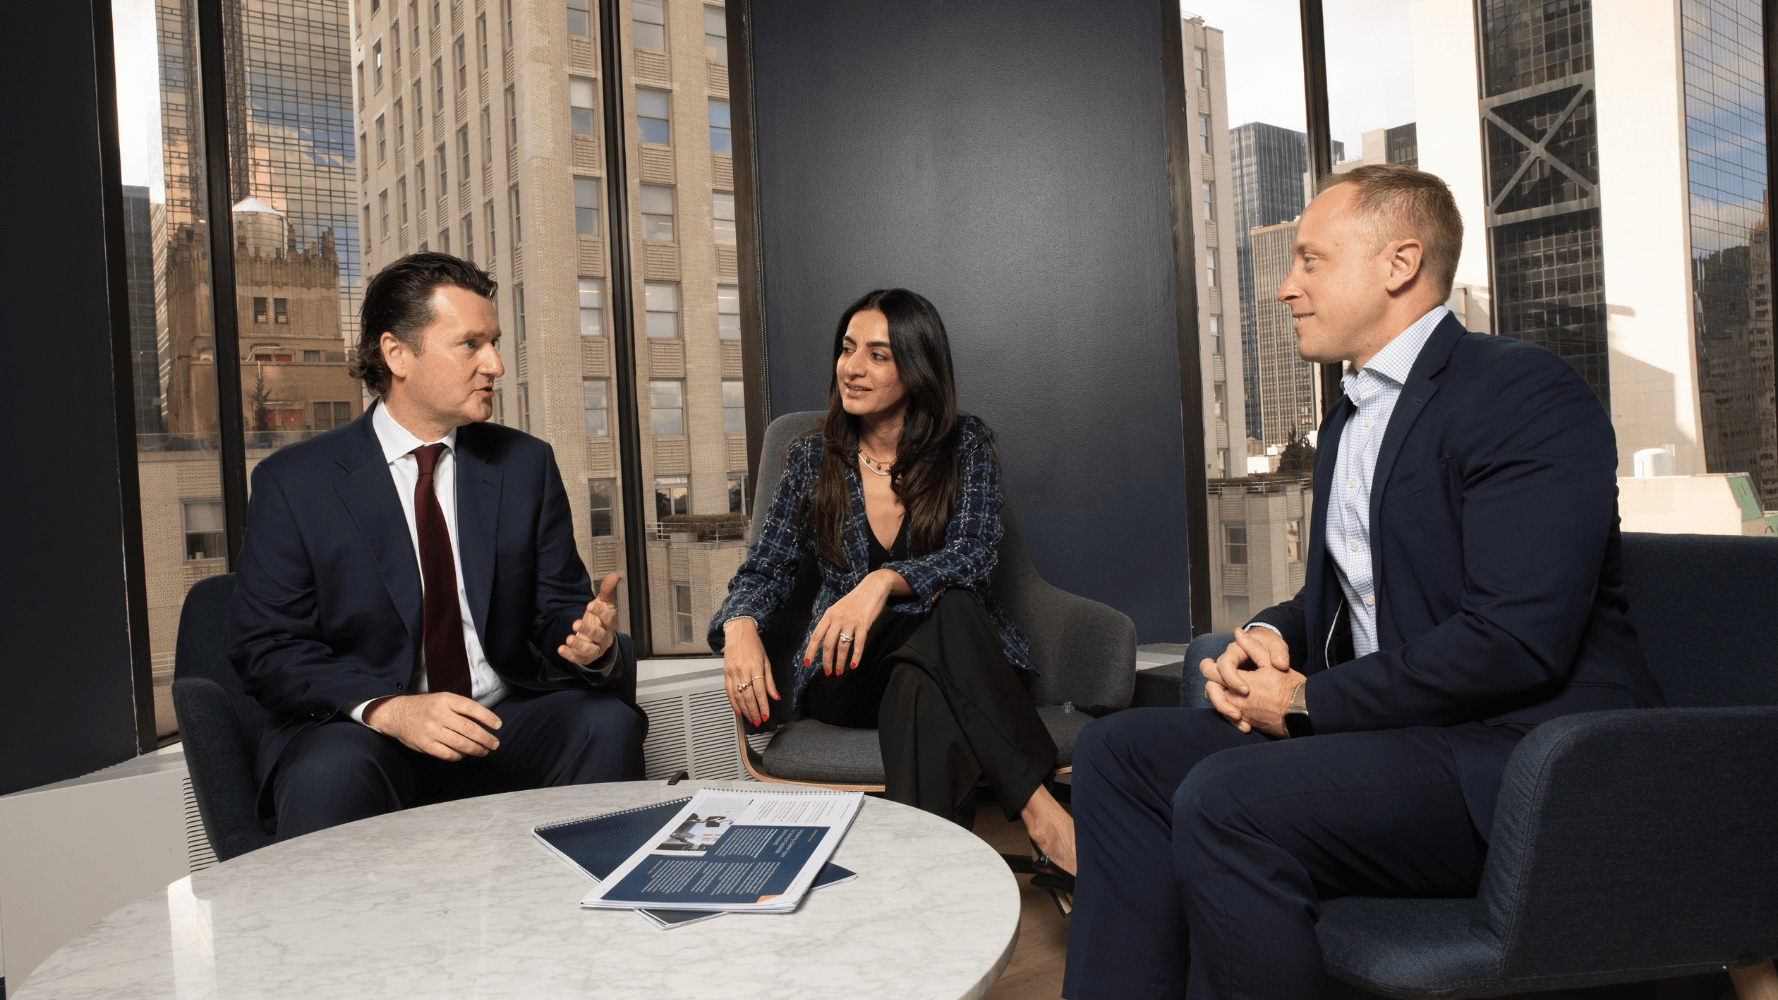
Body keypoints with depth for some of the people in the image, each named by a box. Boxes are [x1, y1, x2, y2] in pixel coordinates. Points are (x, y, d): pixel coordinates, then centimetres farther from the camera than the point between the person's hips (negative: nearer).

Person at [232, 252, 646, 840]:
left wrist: (591, 641, -18)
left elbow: (558, 609, 8)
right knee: (334, 771, -36)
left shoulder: (527, 465, 8)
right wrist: (388, 709, -23)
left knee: (607, 721, -25)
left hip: (505, 726, 3)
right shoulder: (293, 482, -1)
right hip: (351, 732, -3)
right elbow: (267, 649, -5)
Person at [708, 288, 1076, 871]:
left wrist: (885, 581, -35)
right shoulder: (813, 459, 7)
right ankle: (1040, 812, -36)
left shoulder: (964, 445, 1)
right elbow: (764, 571, 4)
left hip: (956, 664, 0)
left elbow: (972, 559, -14)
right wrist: (740, 626, -21)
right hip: (845, 678, 0)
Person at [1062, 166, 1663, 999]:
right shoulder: (1348, 420, 18)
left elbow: (1516, 641, -21)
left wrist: (1310, 700, -15)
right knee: (1118, 751, 0)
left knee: (1225, 801, -30)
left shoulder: (1525, 393, -11)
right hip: (1383, 729, 9)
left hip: (1519, 745, -9)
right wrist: (1270, 637, 0)